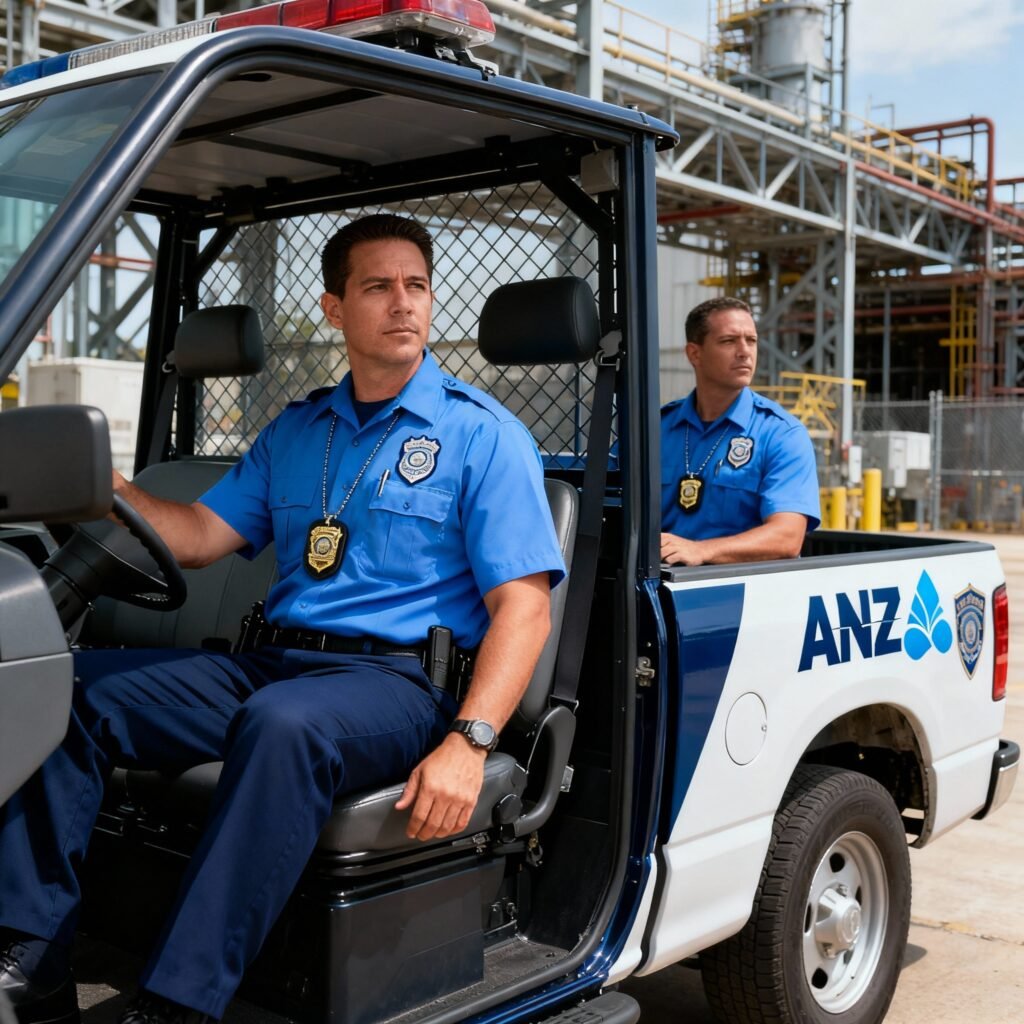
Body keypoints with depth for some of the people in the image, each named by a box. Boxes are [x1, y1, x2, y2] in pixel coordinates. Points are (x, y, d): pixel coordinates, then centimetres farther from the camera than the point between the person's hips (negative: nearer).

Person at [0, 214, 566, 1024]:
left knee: (284, 723, -39)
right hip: (273, 659, 6)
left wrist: (468, 743, -23)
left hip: (400, 676, -6)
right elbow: (199, 536, 12)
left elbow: (523, 607, -8)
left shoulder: (483, 435, 0)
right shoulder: (295, 431, 19)